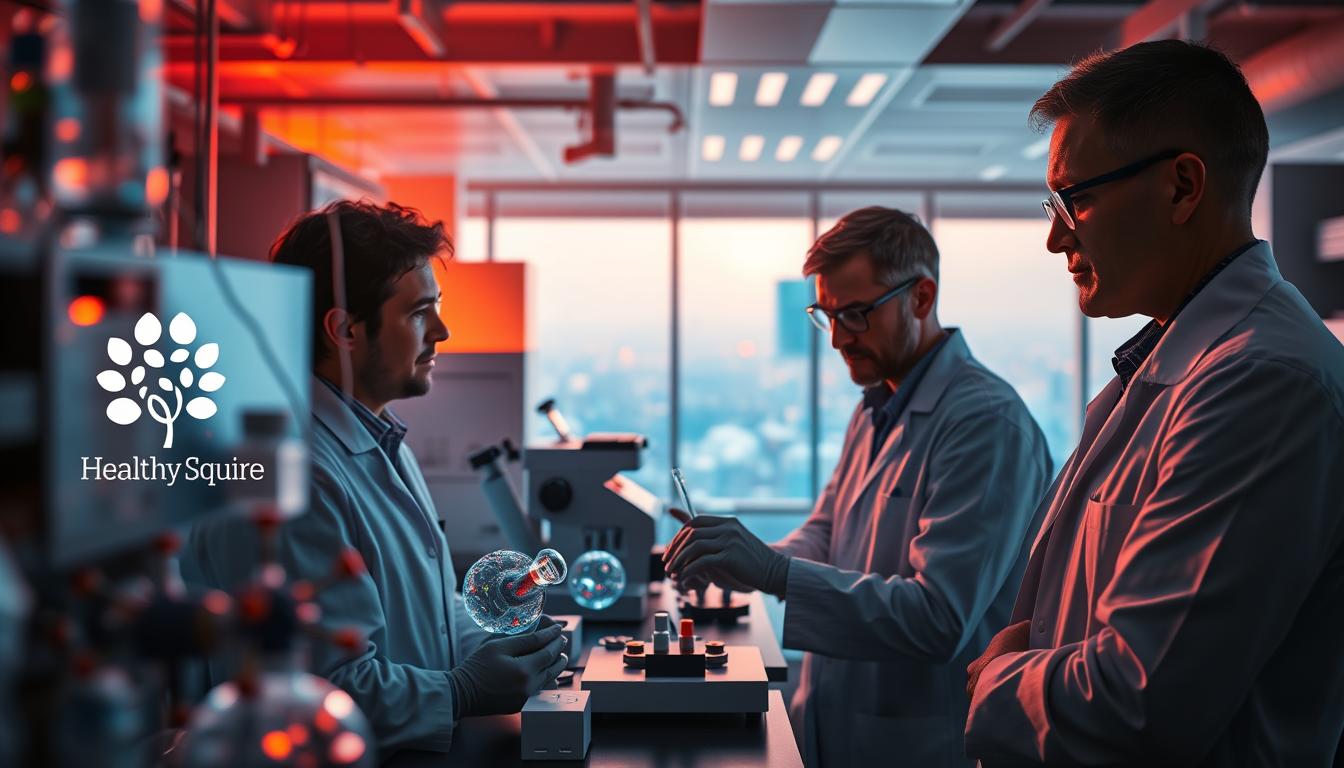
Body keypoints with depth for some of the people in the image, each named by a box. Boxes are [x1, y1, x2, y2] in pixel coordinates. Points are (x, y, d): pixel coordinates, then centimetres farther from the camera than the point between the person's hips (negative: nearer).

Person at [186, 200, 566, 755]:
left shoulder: (382, 444, 14)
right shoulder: (293, 476, -20)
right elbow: (327, 696, -22)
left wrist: (496, 653, 4)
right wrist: (468, 693, -12)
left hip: (422, 748, 9)